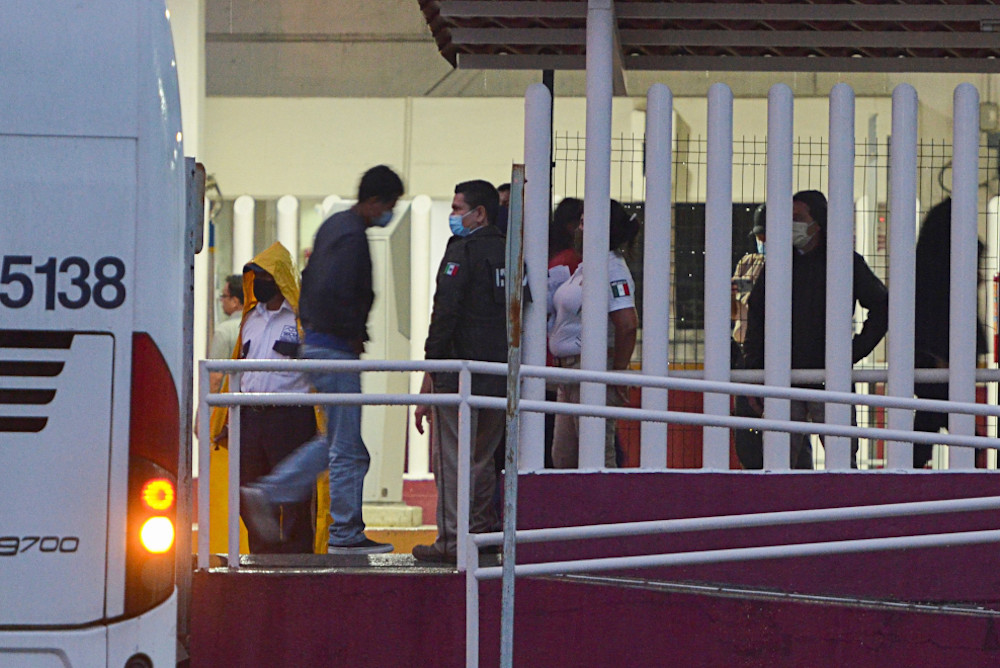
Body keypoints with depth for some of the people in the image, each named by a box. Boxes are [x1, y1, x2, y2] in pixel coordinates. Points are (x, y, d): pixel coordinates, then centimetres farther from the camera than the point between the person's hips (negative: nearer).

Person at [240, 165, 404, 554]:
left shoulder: (334, 225, 15)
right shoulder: (353, 237, -17)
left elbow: (311, 282, 22)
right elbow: (332, 294, -27)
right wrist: (354, 336, -14)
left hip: (316, 342, 10)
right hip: (335, 346, -10)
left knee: (337, 440, 18)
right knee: (348, 448, -3)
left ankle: (266, 493, 16)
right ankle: (345, 534, 2)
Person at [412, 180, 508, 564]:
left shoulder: (463, 249, -8)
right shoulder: (510, 254, 12)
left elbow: (445, 312, -14)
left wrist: (431, 367, -12)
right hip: (501, 373, 7)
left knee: (451, 458, -3)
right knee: (482, 458, 15)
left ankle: (451, 541, -5)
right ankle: (481, 533, 15)